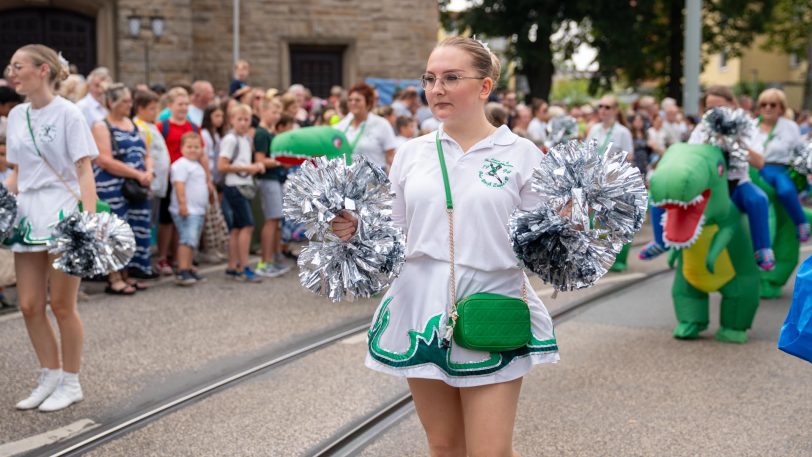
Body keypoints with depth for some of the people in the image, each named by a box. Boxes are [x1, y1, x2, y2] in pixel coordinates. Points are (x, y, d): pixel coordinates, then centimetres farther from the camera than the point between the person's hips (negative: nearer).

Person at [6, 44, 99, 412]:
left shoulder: (67, 113, -8)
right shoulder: (16, 115, 11)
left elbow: (84, 171, -11)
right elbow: (17, 173, 17)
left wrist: (90, 222, -20)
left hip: (63, 215, -6)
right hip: (28, 215, 6)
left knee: (61, 305, 1)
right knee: (29, 305, 7)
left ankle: (70, 383, 16)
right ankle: (50, 377, 22)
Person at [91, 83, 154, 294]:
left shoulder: (133, 125, 17)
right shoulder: (102, 127, -6)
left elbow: (146, 154, 18)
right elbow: (105, 161, -17)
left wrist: (149, 172, -5)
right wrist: (137, 174, -18)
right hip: (112, 189, -7)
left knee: (135, 230, 7)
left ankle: (125, 275, 16)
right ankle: (114, 279, 1)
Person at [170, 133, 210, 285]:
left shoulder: (197, 166, 20)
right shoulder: (181, 165, -11)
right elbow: (179, 185, -21)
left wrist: (209, 196, 31)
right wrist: (182, 204, -27)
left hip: (198, 210, 10)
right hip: (187, 211, -10)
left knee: (192, 241, 13)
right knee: (188, 239, -17)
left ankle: (188, 269, 20)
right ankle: (182, 273, -21)